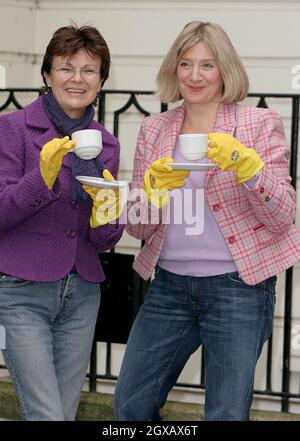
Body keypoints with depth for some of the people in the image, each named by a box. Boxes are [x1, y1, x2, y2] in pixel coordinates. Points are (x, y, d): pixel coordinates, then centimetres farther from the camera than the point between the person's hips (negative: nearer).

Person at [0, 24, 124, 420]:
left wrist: (105, 216, -12)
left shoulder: (107, 144, 10)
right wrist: (42, 176, -24)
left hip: (80, 295, 5)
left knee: (67, 412, 7)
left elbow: (103, 243, 10)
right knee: (47, 416, -10)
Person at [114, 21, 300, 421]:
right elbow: (137, 227, 6)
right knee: (130, 405, 8)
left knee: (226, 414, 0)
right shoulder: (154, 129, 6)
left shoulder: (260, 124, -4)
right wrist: (154, 187, -15)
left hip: (237, 287, -4)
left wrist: (246, 165, -23)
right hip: (169, 286, 4)